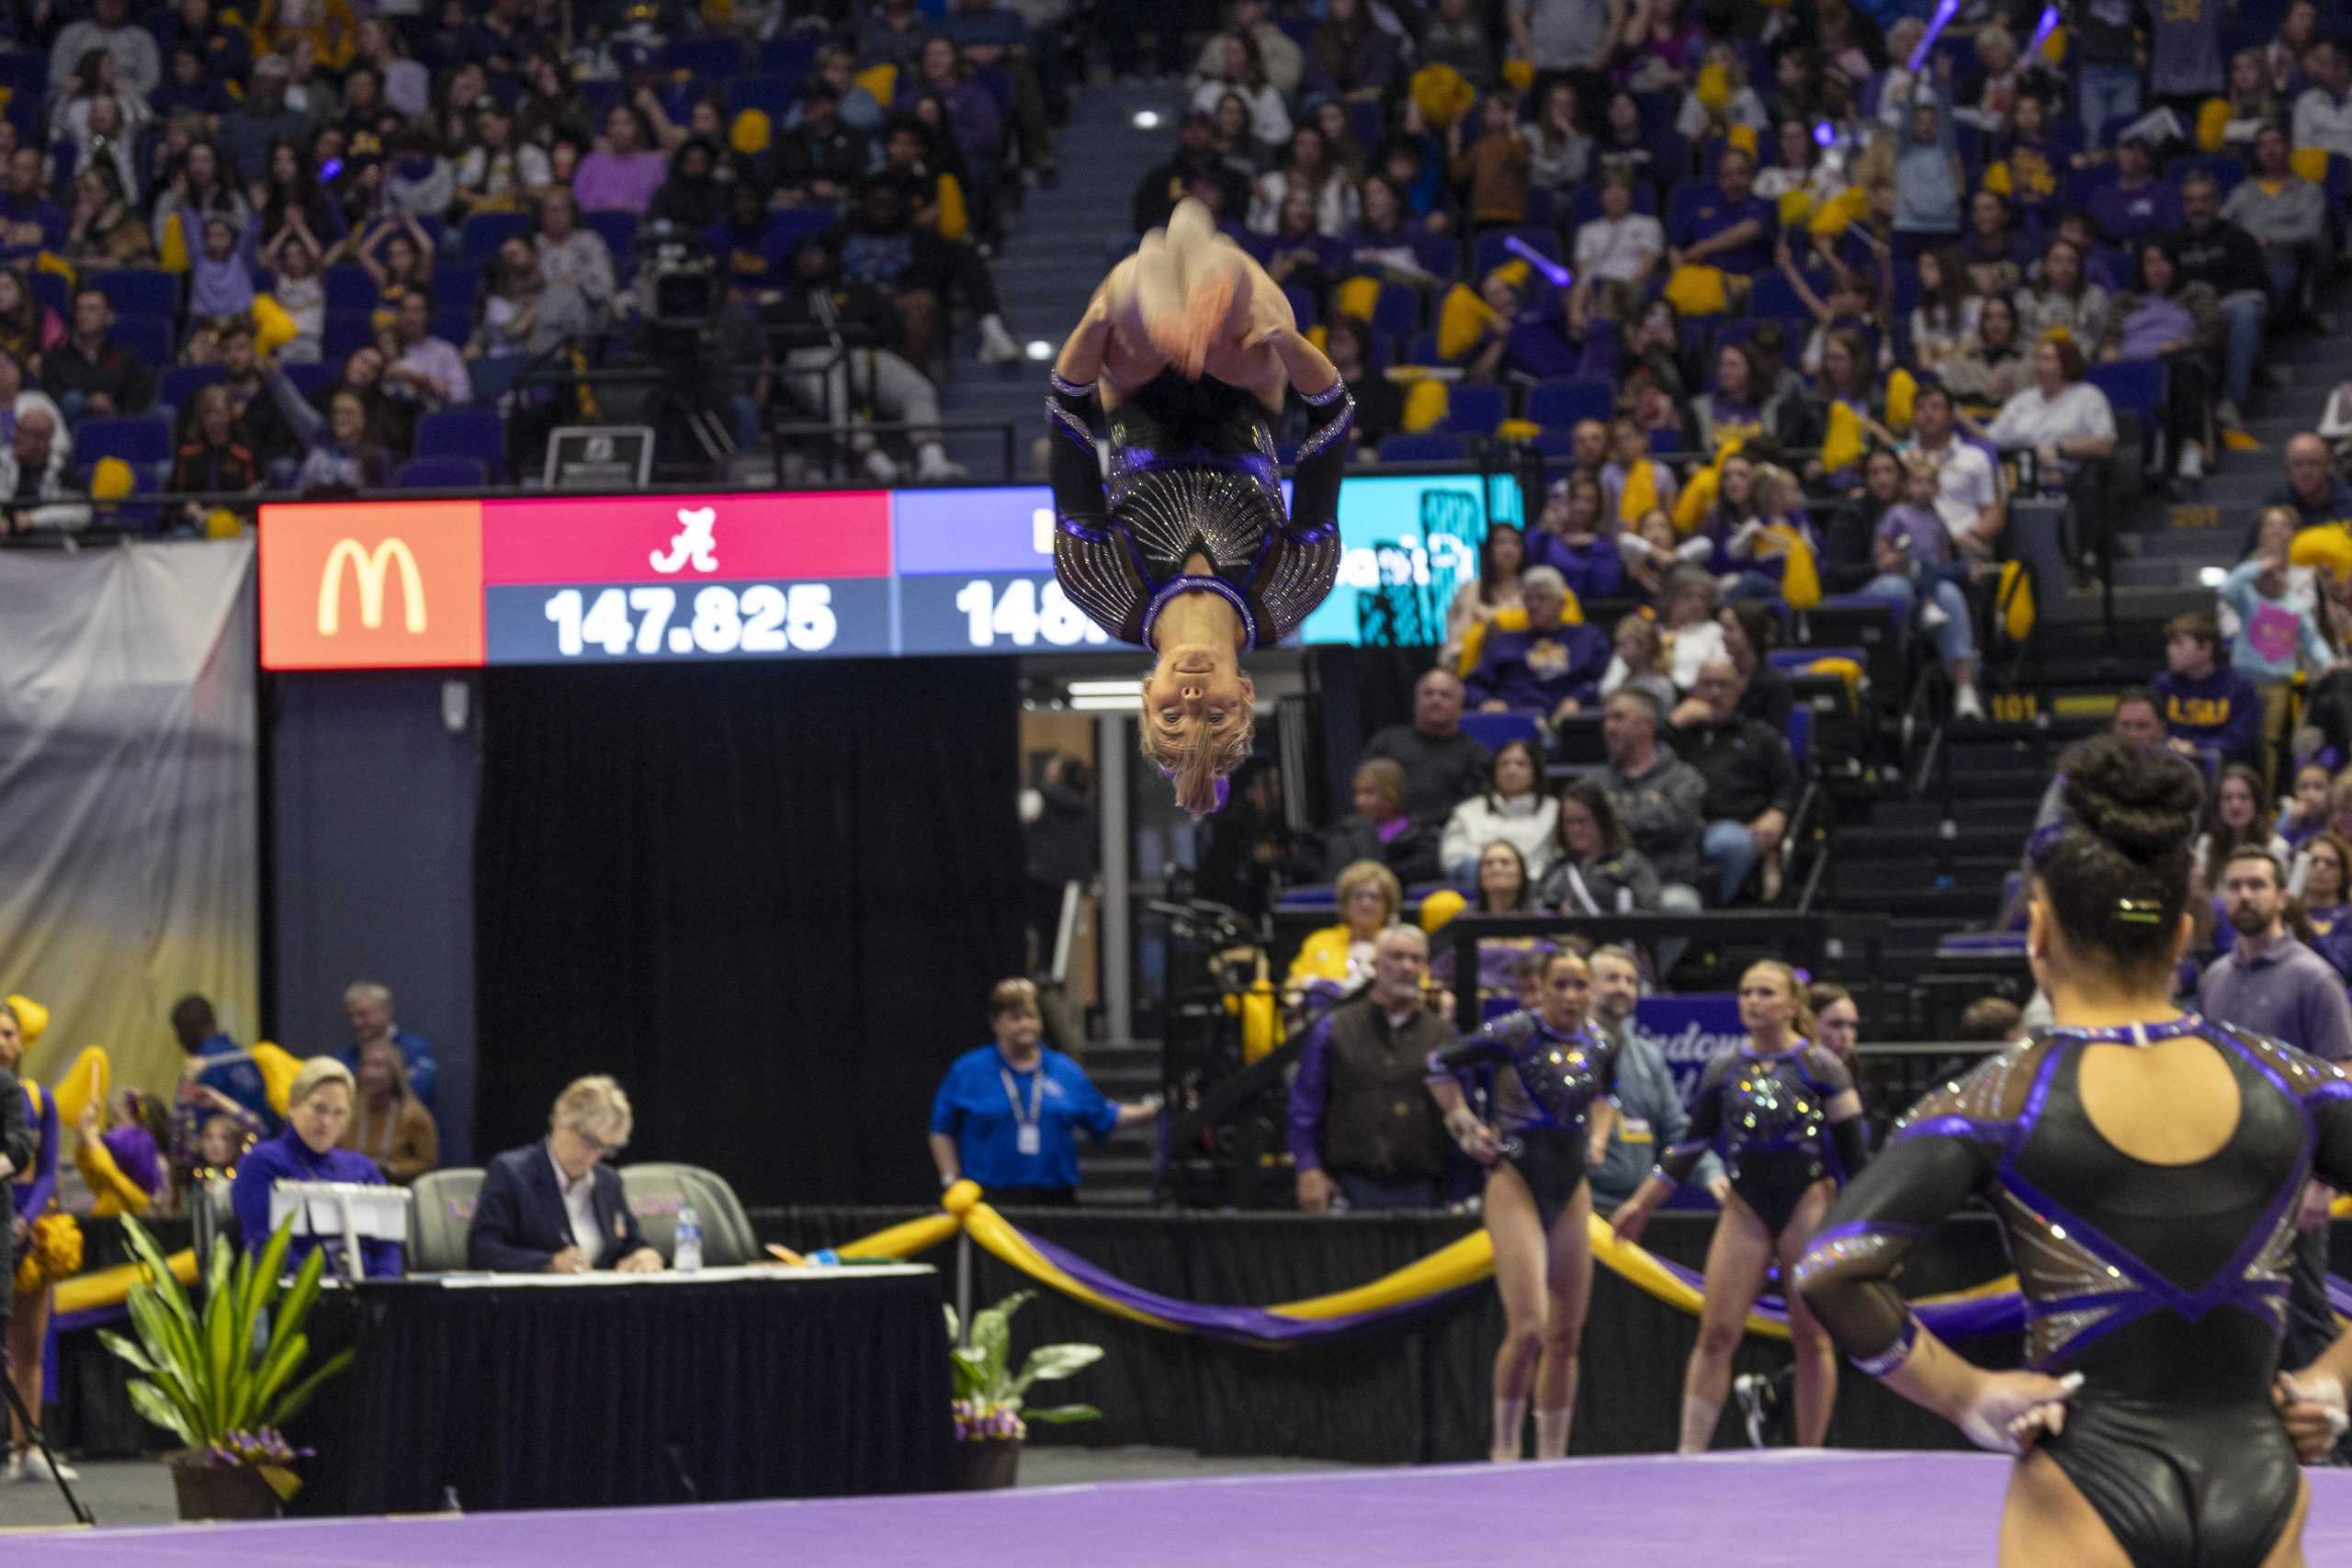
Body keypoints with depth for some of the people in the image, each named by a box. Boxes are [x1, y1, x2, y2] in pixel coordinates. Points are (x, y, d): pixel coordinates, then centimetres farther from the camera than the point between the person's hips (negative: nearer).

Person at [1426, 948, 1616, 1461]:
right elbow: (1442, 1067, 3)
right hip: (1516, 1183, -5)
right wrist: (1465, 1126, -3)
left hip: (1571, 1189, 5)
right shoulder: (1513, 1034, -11)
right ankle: (1504, 1446, 0)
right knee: (1528, 1327, -16)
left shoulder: (1600, 1047, 4)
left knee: (1566, 1334, 7)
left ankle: (1552, 1455, 16)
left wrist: (1598, 1135, 12)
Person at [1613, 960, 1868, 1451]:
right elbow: (1692, 1146, 13)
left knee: (1811, 1336, 1)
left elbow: (1852, 1152, 0)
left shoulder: (1820, 1066, -3)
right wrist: (1641, 1203, 10)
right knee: (1716, 1334, -5)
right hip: (1745, 1210, 3)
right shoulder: (1724, 1070, 7)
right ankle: (1690, 1453, -7)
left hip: (1809, 1207, -3)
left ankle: (1809, 1456, 9)